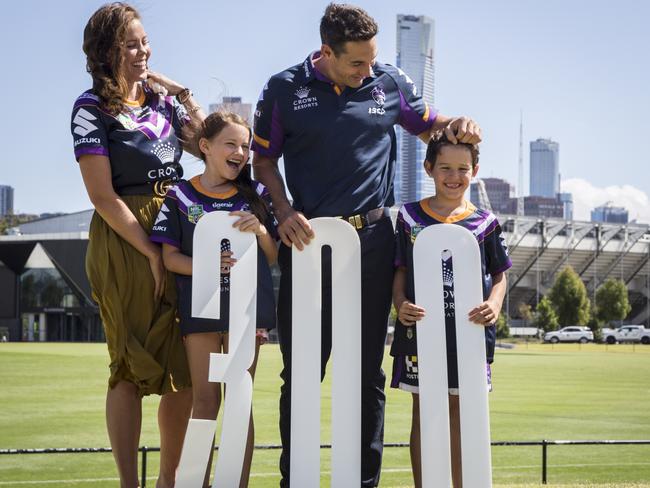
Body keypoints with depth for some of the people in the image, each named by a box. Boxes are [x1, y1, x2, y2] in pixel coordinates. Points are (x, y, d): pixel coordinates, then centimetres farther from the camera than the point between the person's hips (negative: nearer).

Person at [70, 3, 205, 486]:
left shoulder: (161, 99, 13)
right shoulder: (91, 109, -3)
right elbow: (103, 196, -10)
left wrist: (183, 94, 6)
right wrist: (152, 253, -15)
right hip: (124, 241, -5)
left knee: (186, 369, 4)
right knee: (132, 368, -2)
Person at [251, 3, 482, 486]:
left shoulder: (391, 83, 5)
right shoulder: (285, 89, 1)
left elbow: (428, 126, 21)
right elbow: (264, 159, 7)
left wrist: (457, 126, -2)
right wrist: (285, 212, -8)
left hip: (371, 241, 1)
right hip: (308, 239, -1)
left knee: (368, 370, 7)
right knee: (300, 369, 3)